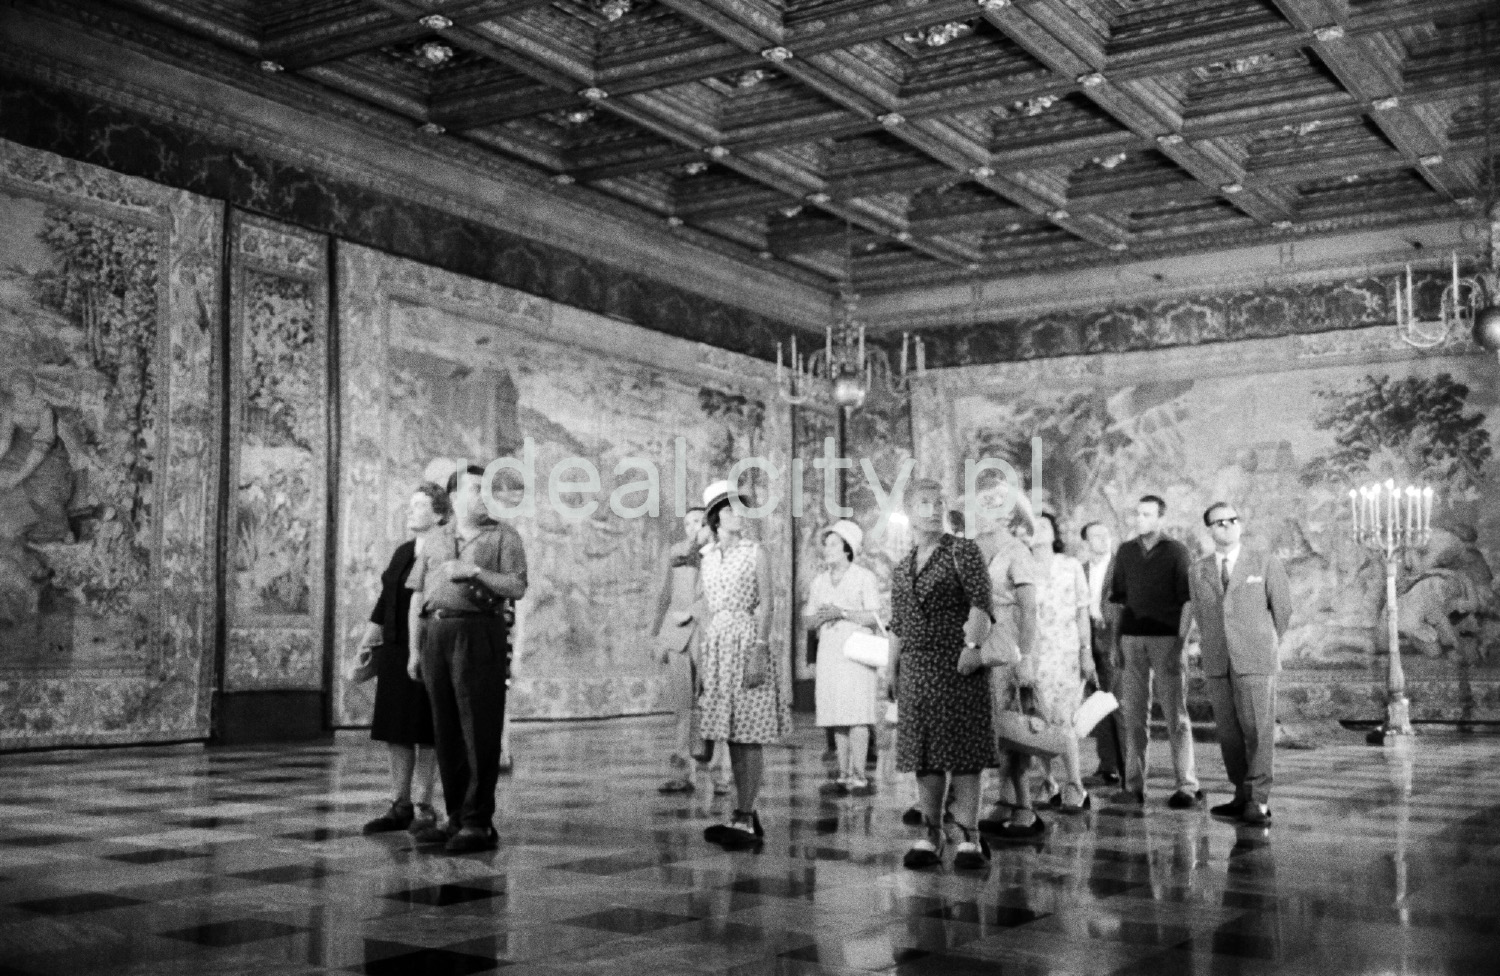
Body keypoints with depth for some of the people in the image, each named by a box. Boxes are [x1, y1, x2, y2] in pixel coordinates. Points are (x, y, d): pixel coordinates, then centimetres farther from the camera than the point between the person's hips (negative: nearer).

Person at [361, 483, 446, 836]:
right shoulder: (403, 552, 16)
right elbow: (385, 601, 18)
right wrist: (366, 643, 16)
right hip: (394, 651, 7)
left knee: (424, 732, 0)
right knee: (394, 732, 8)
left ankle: (424, 807, 8)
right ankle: (400, 806, 16)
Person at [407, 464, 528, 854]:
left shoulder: (502, 536, 8)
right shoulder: (432, 543, 19)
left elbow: (517, 588, -3)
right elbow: (418, 598, 17)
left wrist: (475, 571, -13)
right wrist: (415, 650, 11)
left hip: (479, 634, -4)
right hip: (436, 635, 4)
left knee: (480, 731, -7)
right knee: (447, 730, 5)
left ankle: (478, 824, -6)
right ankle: (457, 817, 12)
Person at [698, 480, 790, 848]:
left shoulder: (755, 553, -1)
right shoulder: (709, 557, 14)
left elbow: (765, 605, -7)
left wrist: (759, 652, -17)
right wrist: (703, 661, 15)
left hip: (748, 642, -5)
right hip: (716, 646, 6)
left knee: (749, 737, -6)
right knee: (733, 738, 6)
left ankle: (743, 820, -6)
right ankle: (748, 817, 12)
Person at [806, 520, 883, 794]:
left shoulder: (864, 577, 1)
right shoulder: (820, 581, 17)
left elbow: (874, 617, -6)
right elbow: (808, 619, 16)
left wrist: (842, 613, -15)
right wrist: (820, 617, -6)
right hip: (828, 652, 5)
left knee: (857, 715, -12)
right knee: (837, 718, 1)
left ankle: (859, 775, -12)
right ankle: (844, 774, 5)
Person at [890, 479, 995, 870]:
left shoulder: (963, 551, 0)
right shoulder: (901, 568, 15)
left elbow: (980, 603, -11)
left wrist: (972, 644, -24)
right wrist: (889, 673, 15)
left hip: (956, 665, -5)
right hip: (915, 669, 5)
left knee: (962, 752, -4)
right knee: (924, 756, 7)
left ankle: (969, 837, 2)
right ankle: (932, 835, 16)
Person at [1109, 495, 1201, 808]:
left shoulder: (1176, 551, 2)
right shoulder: (1125, 551, 13)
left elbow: (1186, 600, -1)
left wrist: (1180, 643, -10)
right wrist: (1115, 642, 10)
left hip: (1166, 638, -4)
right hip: (1131, 638, 4)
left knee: (1175, 714, -3)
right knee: (1132, 714, 3)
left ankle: (1188, 787, -1)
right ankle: (1134, 786, 6)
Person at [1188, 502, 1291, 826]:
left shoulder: (1265, 563, 2)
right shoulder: (1198, 572, 10)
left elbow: (1282, 609, 8)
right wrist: (1214, 652, 15)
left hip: (1255, 661, -3)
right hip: (1217, 664, 3)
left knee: (1258, 729, -6)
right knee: (1228, 732, 3)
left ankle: (1258, 801, -1)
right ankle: (1243, 796, 11)